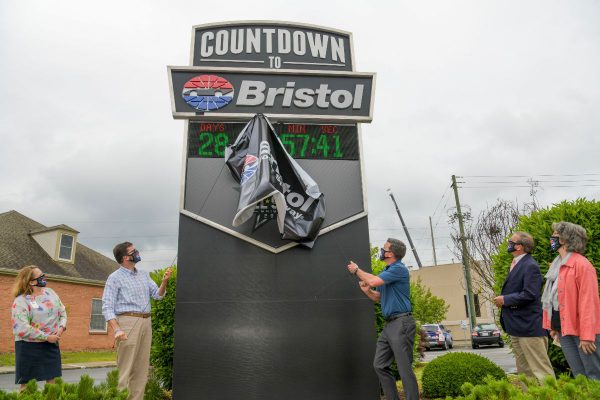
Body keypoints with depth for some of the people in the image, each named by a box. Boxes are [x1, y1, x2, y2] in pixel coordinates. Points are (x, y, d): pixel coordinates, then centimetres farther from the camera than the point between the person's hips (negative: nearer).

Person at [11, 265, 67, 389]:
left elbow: (62, 313, 11)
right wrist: (46, 337, -18)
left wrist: (61, 327, -8)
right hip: (29, 347, -5)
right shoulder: (21, 301, -13)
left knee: (53, 380, 9)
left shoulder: (50, 293, 5)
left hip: (51, 344, 5)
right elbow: (21, 329, -21)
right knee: (27, 383, 5)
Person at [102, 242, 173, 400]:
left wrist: (164, 281, -9)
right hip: (128, 321, -6)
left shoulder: (144, 275, 15)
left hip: (146, 321, 6)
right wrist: (117, 329, -21)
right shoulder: (115, 278, -3)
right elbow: (107, 308, -8)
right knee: (125, 368, -6)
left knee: (142, 368, 8)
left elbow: (157, 295, 11)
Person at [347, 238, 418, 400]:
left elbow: (373, 281, -22)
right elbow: (378, 297, 23)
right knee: (380, 365, 10)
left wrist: (357, 270, -6)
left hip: (401, 323, -10)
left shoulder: (399, 269, -12)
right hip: (389, 324, 10)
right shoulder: (387, 271, 17)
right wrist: (366, 290, 2)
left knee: (405, 368, -5)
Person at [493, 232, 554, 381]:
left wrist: (505, 300, -16)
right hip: (516, 325, 10)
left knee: (540, 369, -1)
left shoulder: (530, 266, -17)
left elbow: (529, 294, -24)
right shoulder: (515, 263, 13)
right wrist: (502, 298, 4)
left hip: (529, 326, -10)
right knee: (523, 370, 17)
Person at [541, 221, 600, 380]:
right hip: (564, 328, 8)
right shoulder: (556, 265, 14)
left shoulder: (582, 265, -13)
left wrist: (586, 335, -20)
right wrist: (553, 327, 13)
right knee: (579, 375, 13)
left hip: (582, 330, -8)